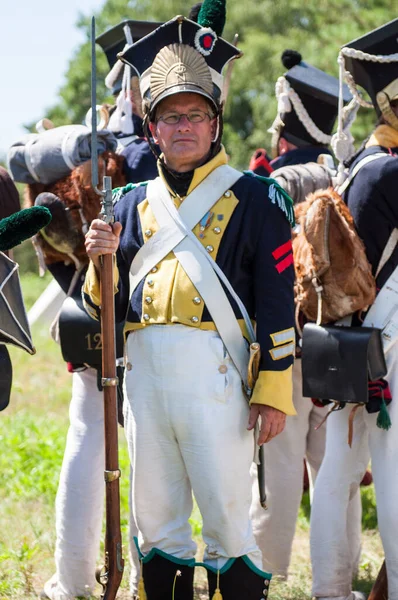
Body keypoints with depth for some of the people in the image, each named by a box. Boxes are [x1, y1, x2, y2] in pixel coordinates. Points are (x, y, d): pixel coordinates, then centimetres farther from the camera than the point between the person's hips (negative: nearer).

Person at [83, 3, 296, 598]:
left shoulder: (254, 198, 2)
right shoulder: (133, 204, 15)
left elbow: (277, 299, -2)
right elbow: (106, 307, 15)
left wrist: (274, 390, -9)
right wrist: (102, 261, -6)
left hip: (214, 374, -5)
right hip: (144, 372, 5)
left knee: (226, 519, -3)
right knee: (155, 520, 10)